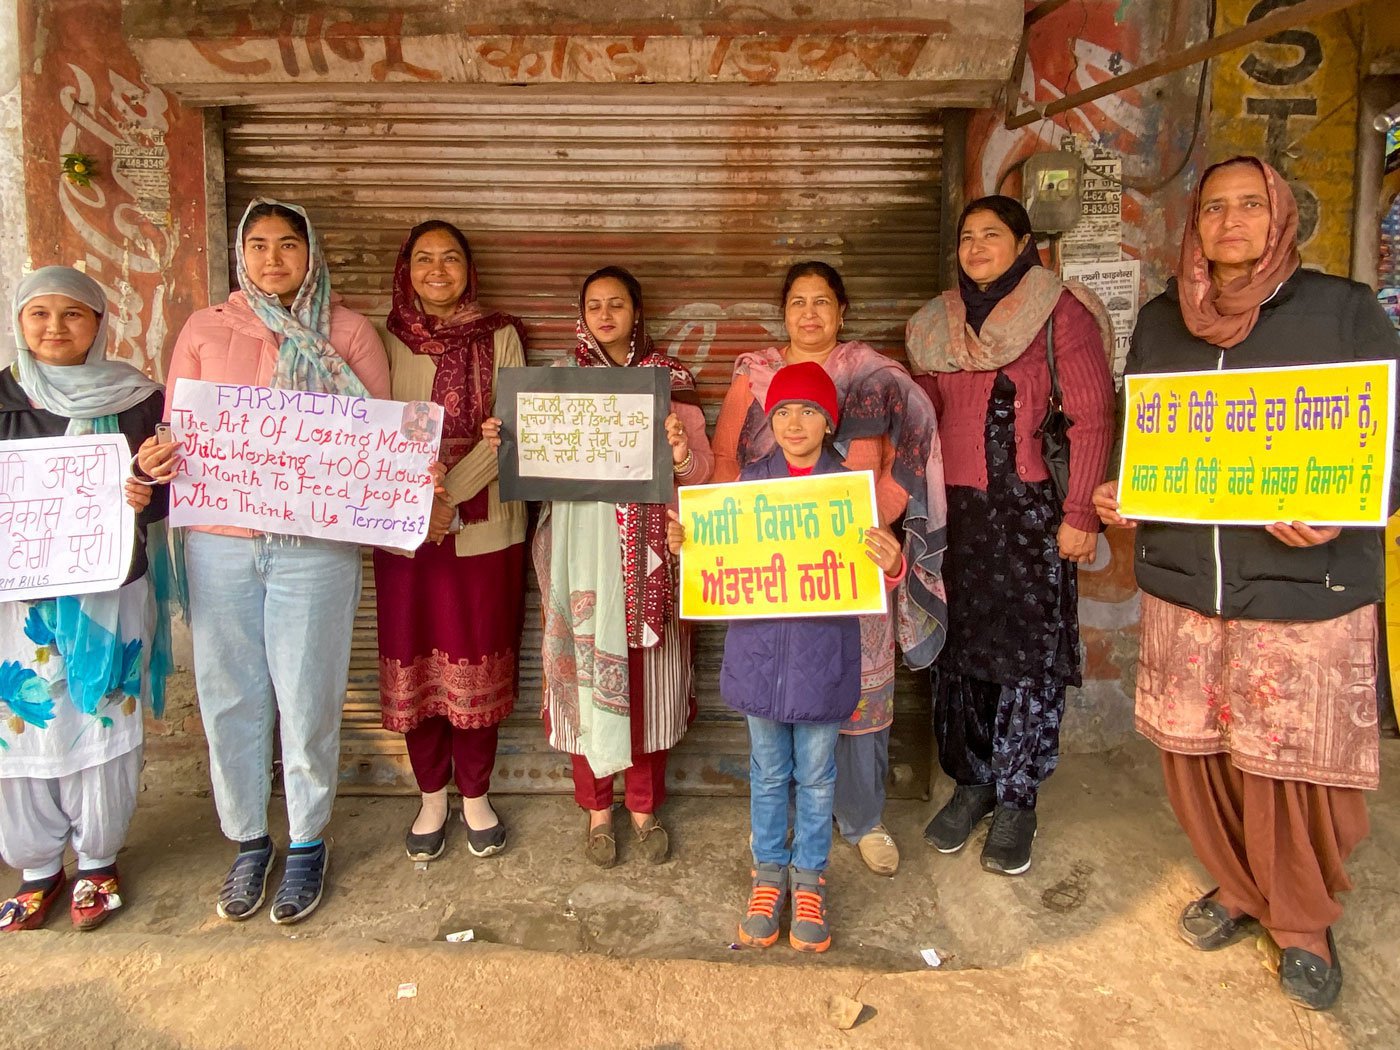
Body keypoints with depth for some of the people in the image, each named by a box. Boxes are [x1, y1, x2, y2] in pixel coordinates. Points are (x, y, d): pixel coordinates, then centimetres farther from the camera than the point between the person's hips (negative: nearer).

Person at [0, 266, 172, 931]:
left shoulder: (137, 398, 1)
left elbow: (170, 485, 1)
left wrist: (145, 498, -20)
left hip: (110, 592, -1)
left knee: (102, 723, 7)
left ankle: (97, 861, 27)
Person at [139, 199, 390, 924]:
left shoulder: (346, 332, 5)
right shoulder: (205, 330, 10)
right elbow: (177, 433, 11)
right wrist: (157, 459, -11)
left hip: (315, 545, -2)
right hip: (219, 544, 2)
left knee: (307, 700, 5)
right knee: (229, 698, 9)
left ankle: (308, 844, 25)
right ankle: (248, 841, 29)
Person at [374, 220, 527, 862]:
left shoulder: (500, 336, 1)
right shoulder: (387, 340, 4)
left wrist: (448, 496, -17)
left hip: (485, 526, -1)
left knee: (479, 661, 6)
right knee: (414, 660, 7)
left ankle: (476, 796, 24)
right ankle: (432, 797, 25)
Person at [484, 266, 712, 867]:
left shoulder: (670, 378, 5)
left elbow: (703, 470, -2)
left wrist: (682, 453, -23)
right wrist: (504, 443, -10)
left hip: (650, 553, 0)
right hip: (582, 551, 1)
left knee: (647, 677, 5)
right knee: (587, 673, 4)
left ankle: (644, 806, 24)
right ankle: (597, 808, 22)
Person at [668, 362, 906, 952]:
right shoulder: (750, 480, 1)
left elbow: (870, 572, -5)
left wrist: (892, 567, -27)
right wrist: (685, 545, -12)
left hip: (823, 654, -1)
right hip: (759, 649, 1)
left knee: (816, 775, 14)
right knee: (768, 772, 16)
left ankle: (809, 878, 34)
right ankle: (769, 872, 36)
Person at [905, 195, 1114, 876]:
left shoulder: (1061, 311, -2)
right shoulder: (935, 323, 13)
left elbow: (1093, 418, -7)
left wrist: (1079, 515, -12)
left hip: (1031, 513, -4)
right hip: (952, 514, 5)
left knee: (1029, 654, 1)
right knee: (957, 648, 9)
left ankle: (1016, 800, 17)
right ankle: (972, 782, 26)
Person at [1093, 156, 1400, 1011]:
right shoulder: (1159, 322, 11)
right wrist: (1115, 494, 1)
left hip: (1304, 589, -3)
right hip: (1182, 585, 4)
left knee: (1293, 764, 4)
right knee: (1194, 749, 11)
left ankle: (1305, 921, 30)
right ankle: (1238, 888, 36)